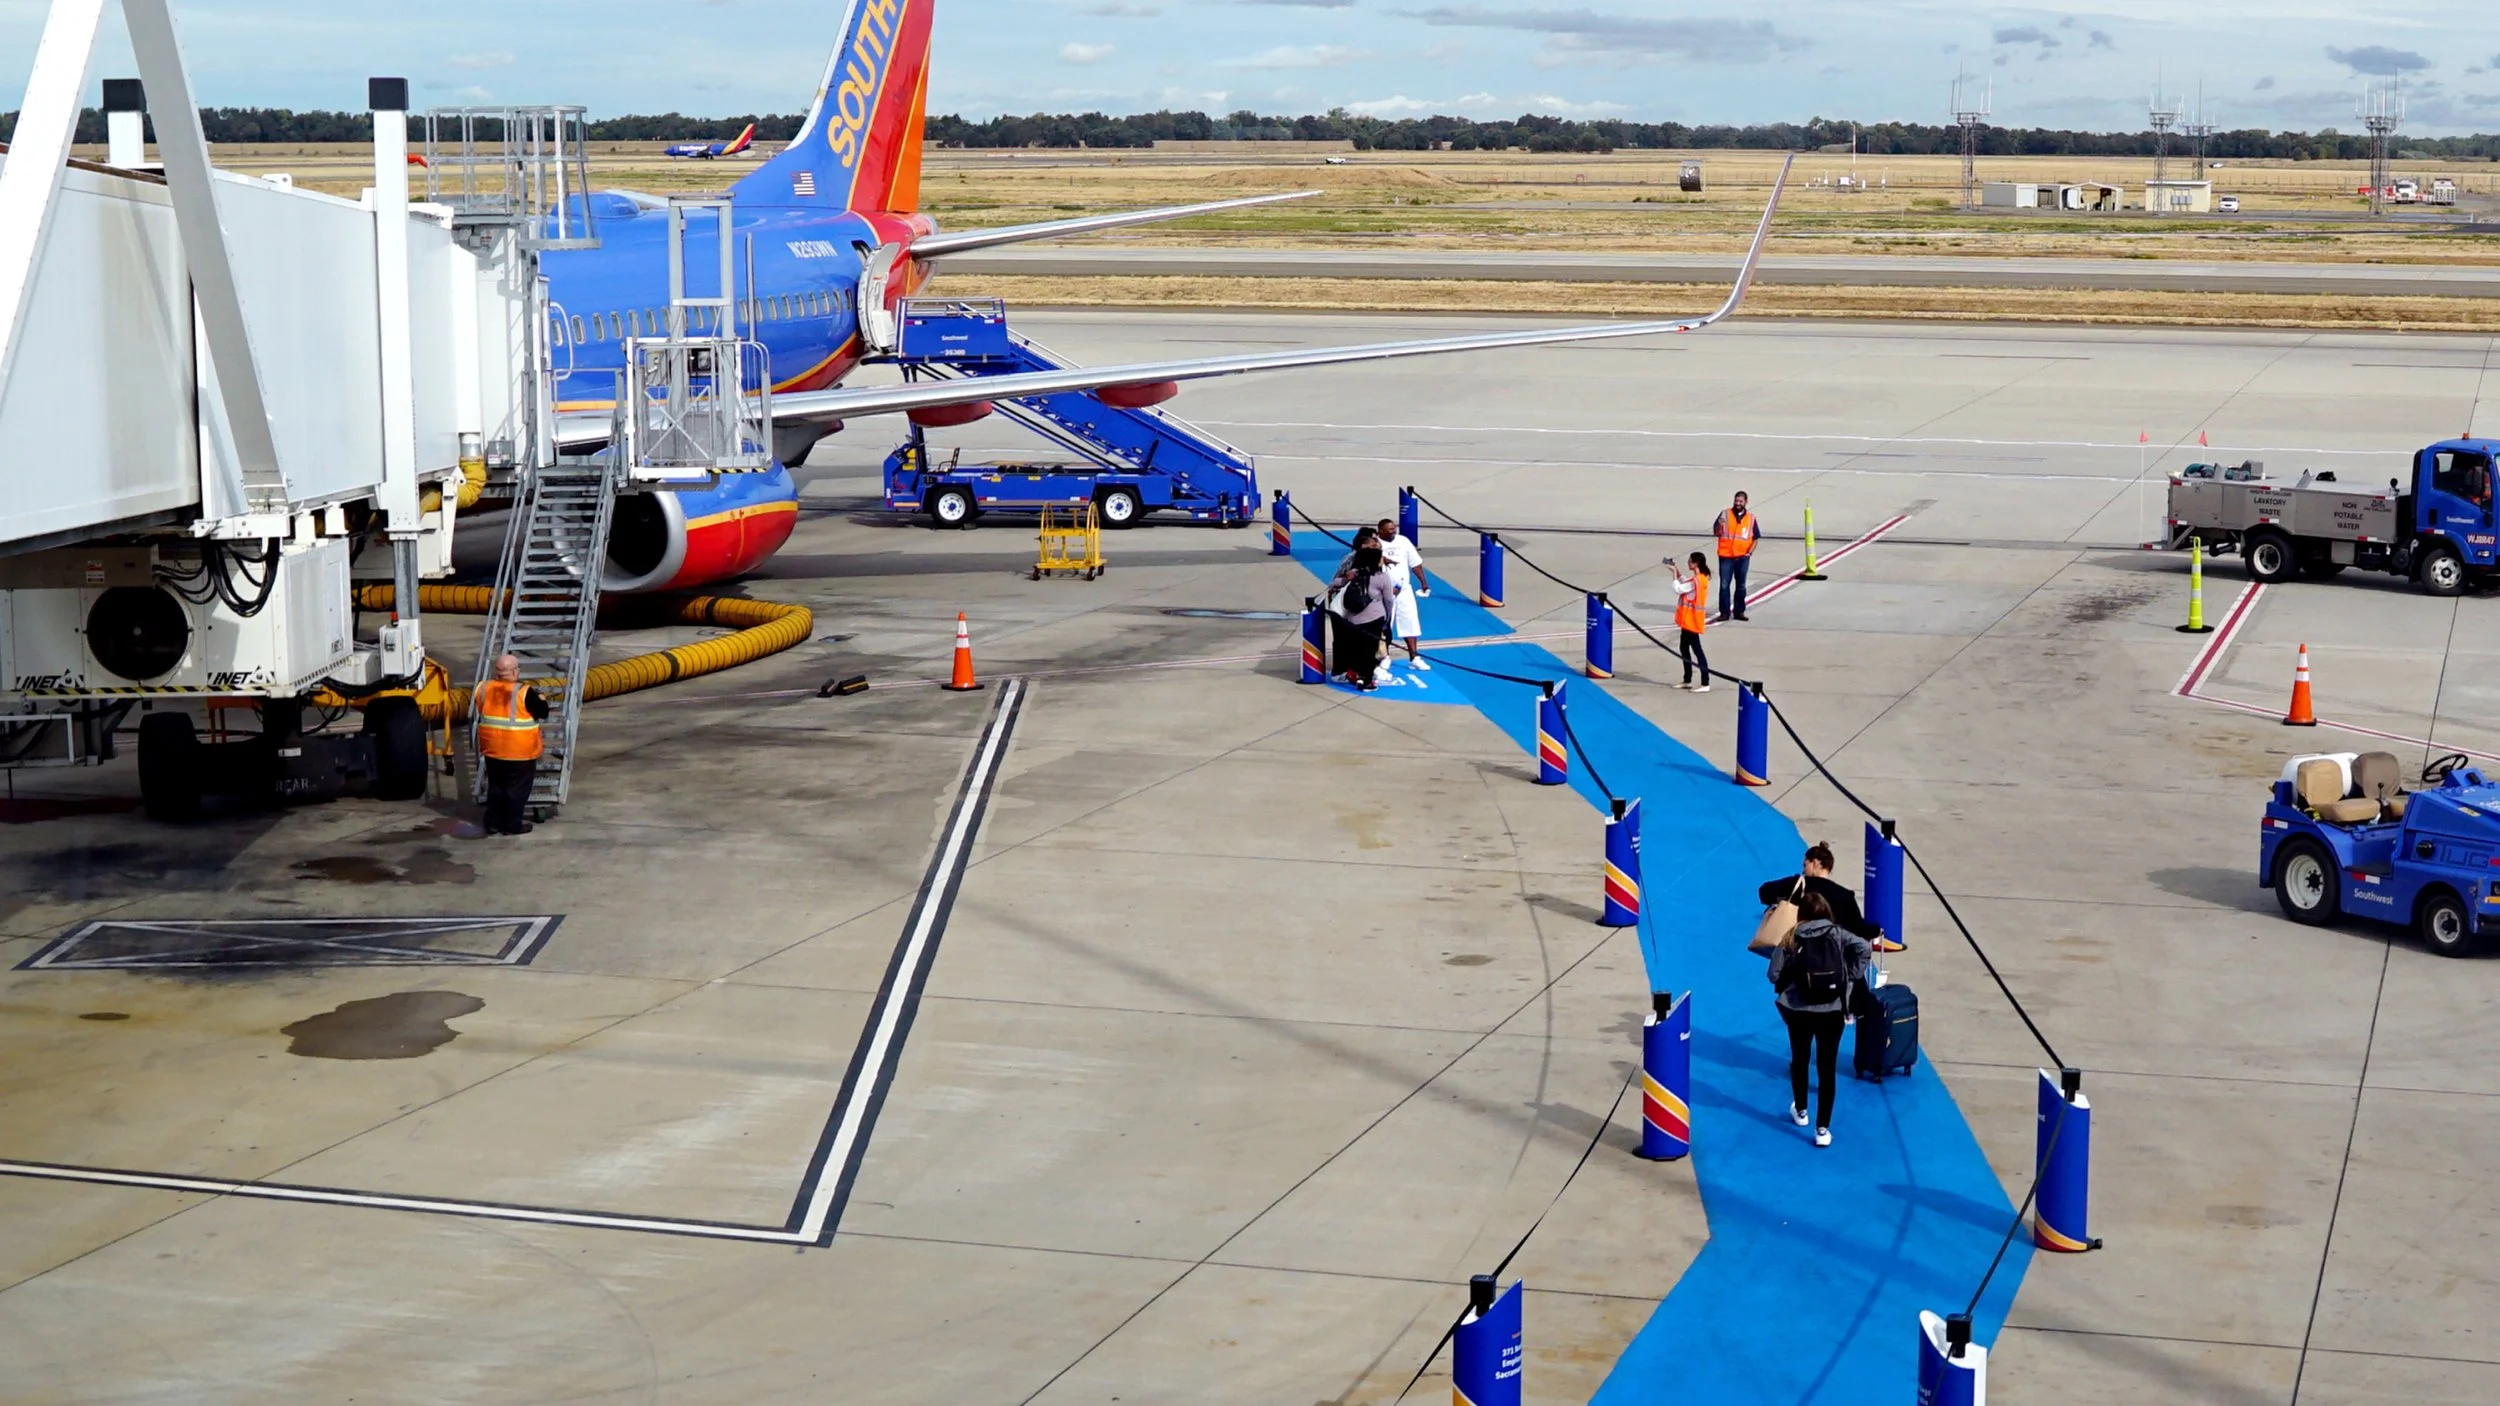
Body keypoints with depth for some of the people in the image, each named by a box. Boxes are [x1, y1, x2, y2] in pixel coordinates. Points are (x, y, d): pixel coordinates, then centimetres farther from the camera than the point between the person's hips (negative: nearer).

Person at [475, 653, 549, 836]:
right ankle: (513, 824, 11)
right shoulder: (524, 693, -18)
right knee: (517, 789, 6)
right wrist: (540, 698, 9)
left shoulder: (484, 688, 0)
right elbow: (542, 713, -9)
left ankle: (493, 822, 22)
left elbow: (478, 713, 13)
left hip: (492, 750, 6)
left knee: (495, 787, 17)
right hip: (519, 751, -6)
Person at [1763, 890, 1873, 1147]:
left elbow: (1775, 974, -7)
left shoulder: (1792, 939, -5)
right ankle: (1822, 1129, 0)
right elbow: (1865, 949, -15)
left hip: (1799, 1010, 0)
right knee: (1827, 1068, 3)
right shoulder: (1838, 934, -3)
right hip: (1832, 1011, 0)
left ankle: (1800, 1111, 41)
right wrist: (1851, 977, -4)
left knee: (1799, 1060, 23)